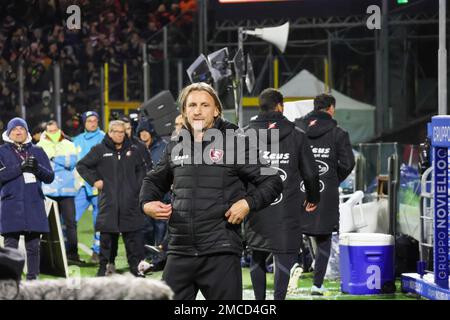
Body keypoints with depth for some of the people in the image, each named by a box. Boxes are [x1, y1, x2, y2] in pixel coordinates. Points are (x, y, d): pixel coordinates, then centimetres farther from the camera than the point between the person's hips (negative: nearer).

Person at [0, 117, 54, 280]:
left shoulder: (37, 151, 13)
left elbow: (50, 177, 8)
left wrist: (37, 168, -11)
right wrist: (20, 168, -18)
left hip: (34, 205, 2)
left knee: (34, 246, 3)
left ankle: (32, 279, 8)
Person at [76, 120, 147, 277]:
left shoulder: (132, 151, 12)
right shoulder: (100, 150, 3)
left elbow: (141, 169, 27)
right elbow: (81, 166, 9)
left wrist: (138, 185, 13)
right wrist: (94, 180, 0)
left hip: (130, 202, 2)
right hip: (108, 201, -2)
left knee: (133, 235, 0)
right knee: (107, 235, 0)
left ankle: (136, 265, 7)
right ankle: (103, 266, 8)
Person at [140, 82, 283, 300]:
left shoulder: (235, 143, -2)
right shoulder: (176, 146, 12)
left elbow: (273, 182, 1)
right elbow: (154, 181, 28)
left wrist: (248, 202, -15)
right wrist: (147, 202, 8)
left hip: (221, 251, -4)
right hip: (180, 251, 4)